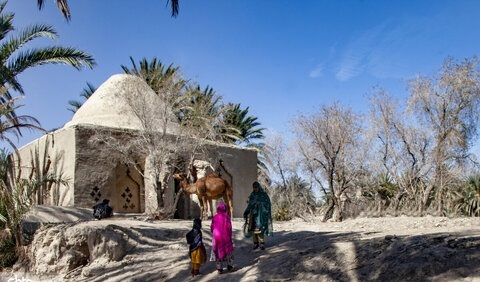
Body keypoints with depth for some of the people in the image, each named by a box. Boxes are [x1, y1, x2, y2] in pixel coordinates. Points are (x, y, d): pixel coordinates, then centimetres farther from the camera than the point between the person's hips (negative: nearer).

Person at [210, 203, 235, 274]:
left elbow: (211, 228, 1)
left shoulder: (215, 217, 0)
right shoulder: (226, 217, -8)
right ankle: (230, 266, 19)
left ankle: (220, 269, 10)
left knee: (218, 252, 9)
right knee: (229, 251, 15)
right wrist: (230, 236, 1)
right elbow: (229, 227, -10)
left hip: (216, 237, 2)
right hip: (225, 237, -2)